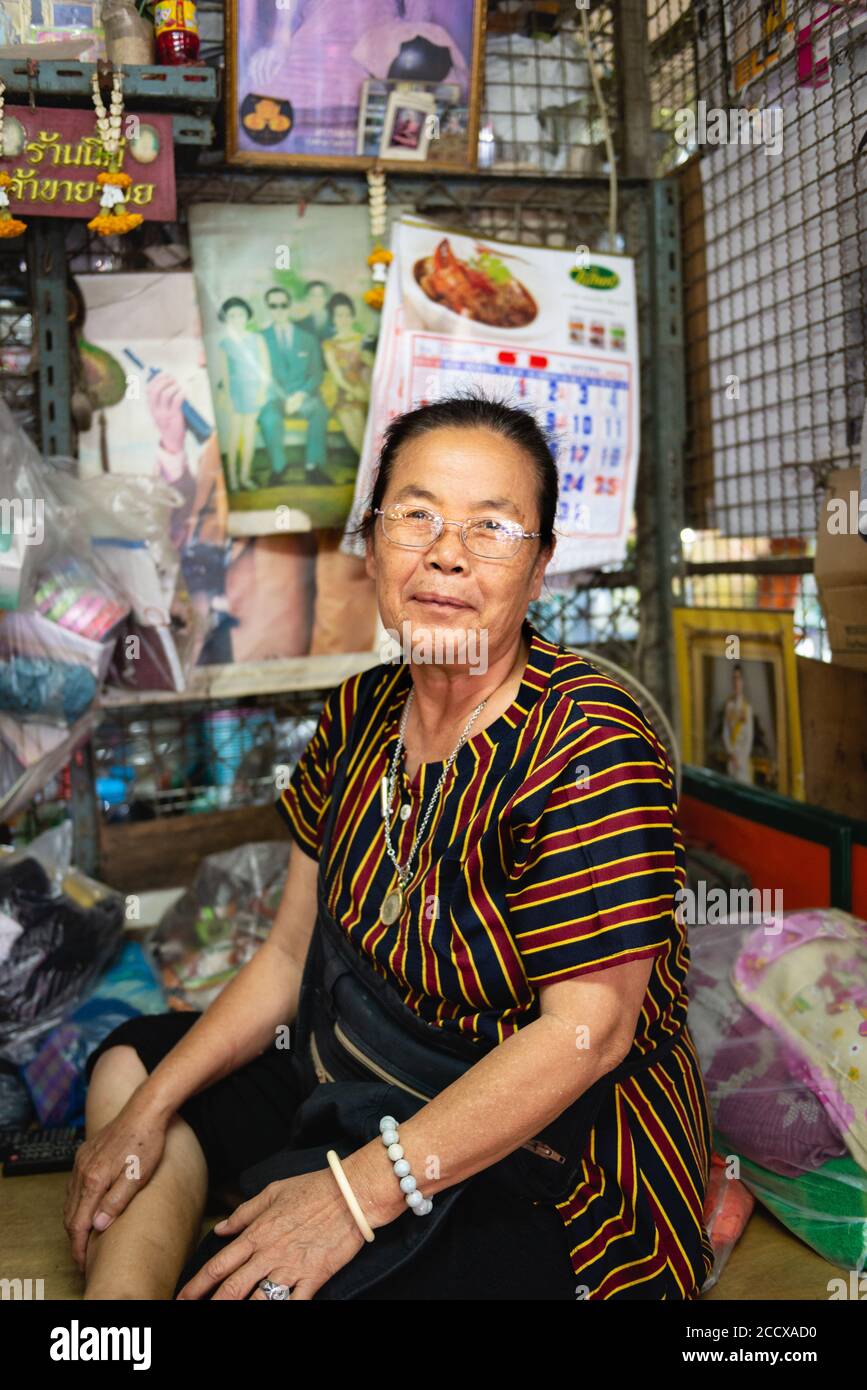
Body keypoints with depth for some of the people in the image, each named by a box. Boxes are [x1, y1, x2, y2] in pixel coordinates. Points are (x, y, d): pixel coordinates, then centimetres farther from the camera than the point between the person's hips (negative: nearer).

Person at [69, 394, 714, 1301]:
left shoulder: (591, 745, -24)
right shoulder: (359, 714, -1)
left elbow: (587, 1029, -27)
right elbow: (292, 951, 4)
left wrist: (361, 1190, -27)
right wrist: (151, 1106, -3)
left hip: (548, 1170, -8)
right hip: (362, 1087, 8)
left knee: (231, 1279, -26)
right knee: (129, 1064, 16)